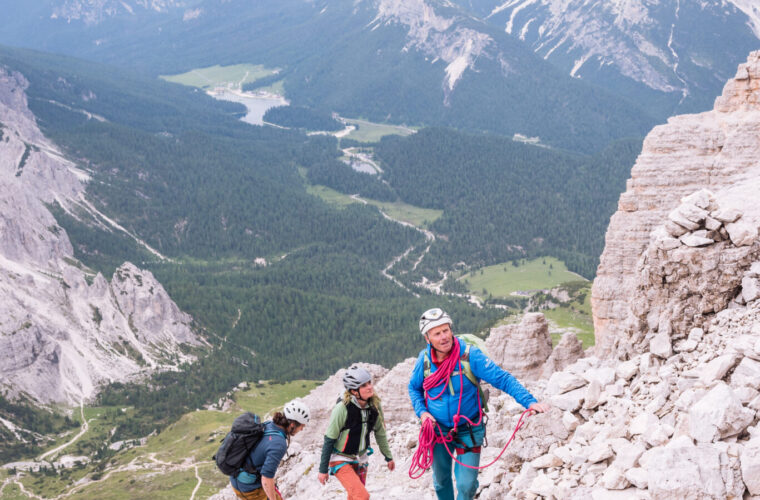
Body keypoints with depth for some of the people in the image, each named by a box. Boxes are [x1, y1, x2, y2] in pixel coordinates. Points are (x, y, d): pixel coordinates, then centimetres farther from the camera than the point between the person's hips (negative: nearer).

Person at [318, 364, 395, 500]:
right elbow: (329, 440, -17)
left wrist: (388, 457, 17)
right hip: (340, 459, -6)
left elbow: (380, 433, 8)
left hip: (361, 458, 6)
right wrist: (323, 470, -13)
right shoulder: (343, 408, -25)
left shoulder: (375, 406, -9)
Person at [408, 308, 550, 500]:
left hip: (468, 431, -3)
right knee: (441, 482, 18)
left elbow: (502, 379, -23)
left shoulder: (469, 354, -21)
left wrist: (529, 401, -35)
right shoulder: (424, 359, -10)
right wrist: (422, 412, -7)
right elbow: (414, 387, 10)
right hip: (438, 431, 3)